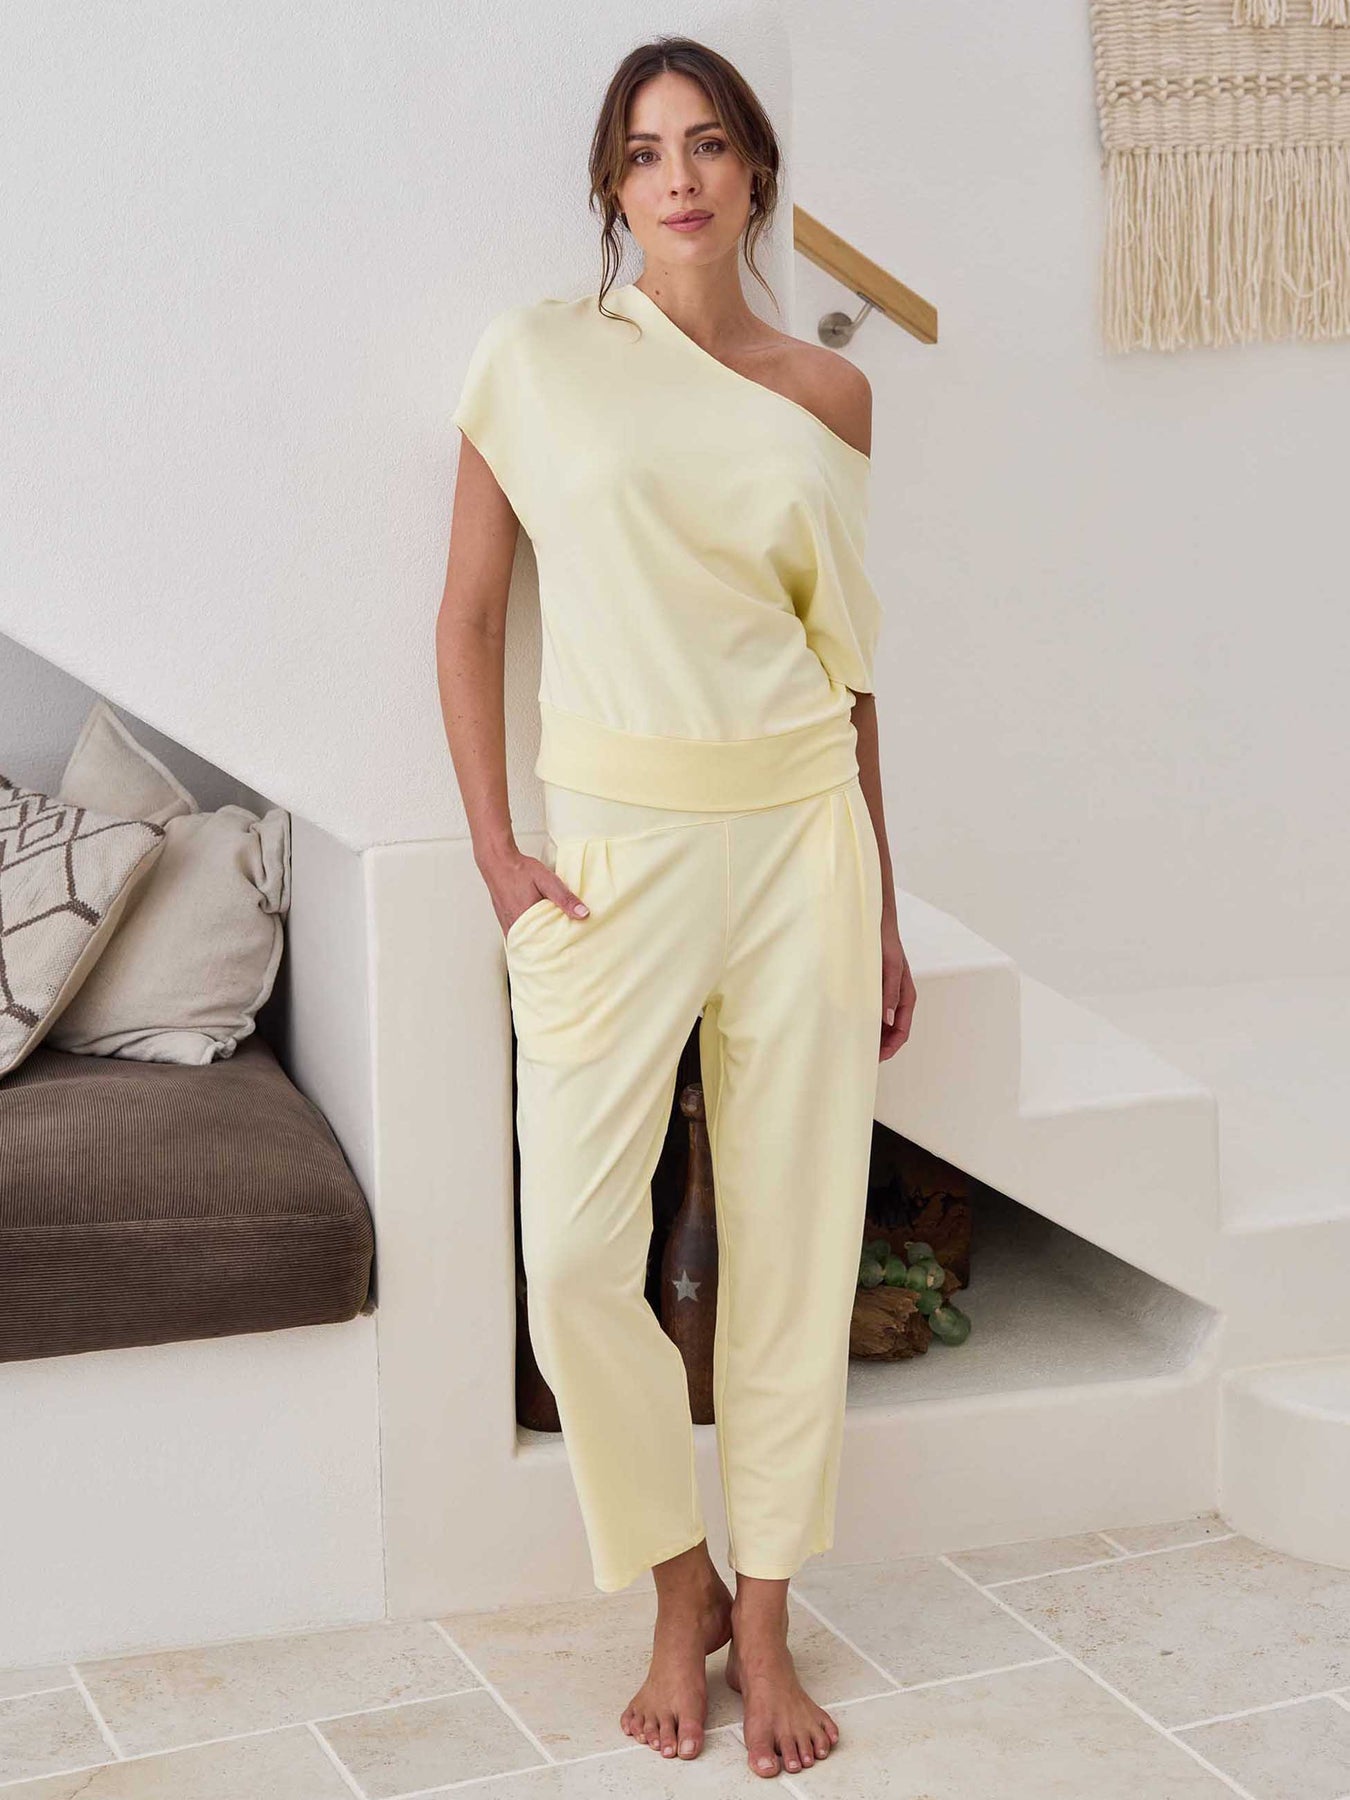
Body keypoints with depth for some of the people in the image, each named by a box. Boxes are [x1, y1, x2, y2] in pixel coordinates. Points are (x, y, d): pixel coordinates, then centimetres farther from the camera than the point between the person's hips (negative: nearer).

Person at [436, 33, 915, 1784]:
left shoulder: (827, 393, 8)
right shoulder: (541, 353, 1)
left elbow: (847, 658, 12)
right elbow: (469, 610, 3)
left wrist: (883, 913, 12)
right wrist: (494, 847, -6)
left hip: (798, 834, 2)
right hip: (614, 841, -2)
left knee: (793, 1242, 5)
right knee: (577, 1256, -6)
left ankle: (764, 1622, 20)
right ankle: (681, 1590, 18)